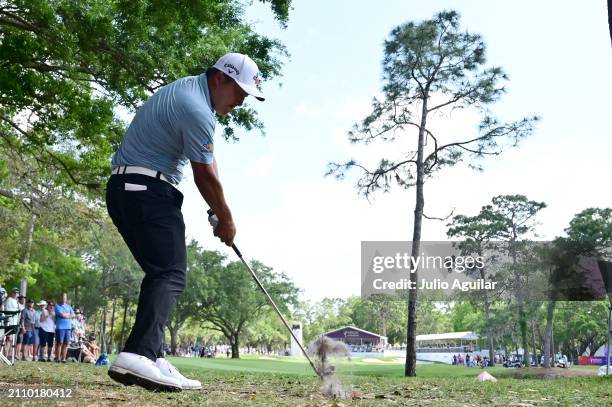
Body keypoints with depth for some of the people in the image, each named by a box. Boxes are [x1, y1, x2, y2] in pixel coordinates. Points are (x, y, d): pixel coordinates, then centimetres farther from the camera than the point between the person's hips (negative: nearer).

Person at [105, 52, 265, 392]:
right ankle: (139, 355, -30)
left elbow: (206, 164, 17)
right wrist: (226, 220, 4)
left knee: (160, 274, 7)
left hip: (126, 189, 10)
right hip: (147, 189, -10)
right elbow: (205, 177, -9)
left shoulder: (188, 89, 17)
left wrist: (218, 211, 12)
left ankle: (150, 359, 4)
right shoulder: (196, 109, -17)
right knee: (171, 275, -16)